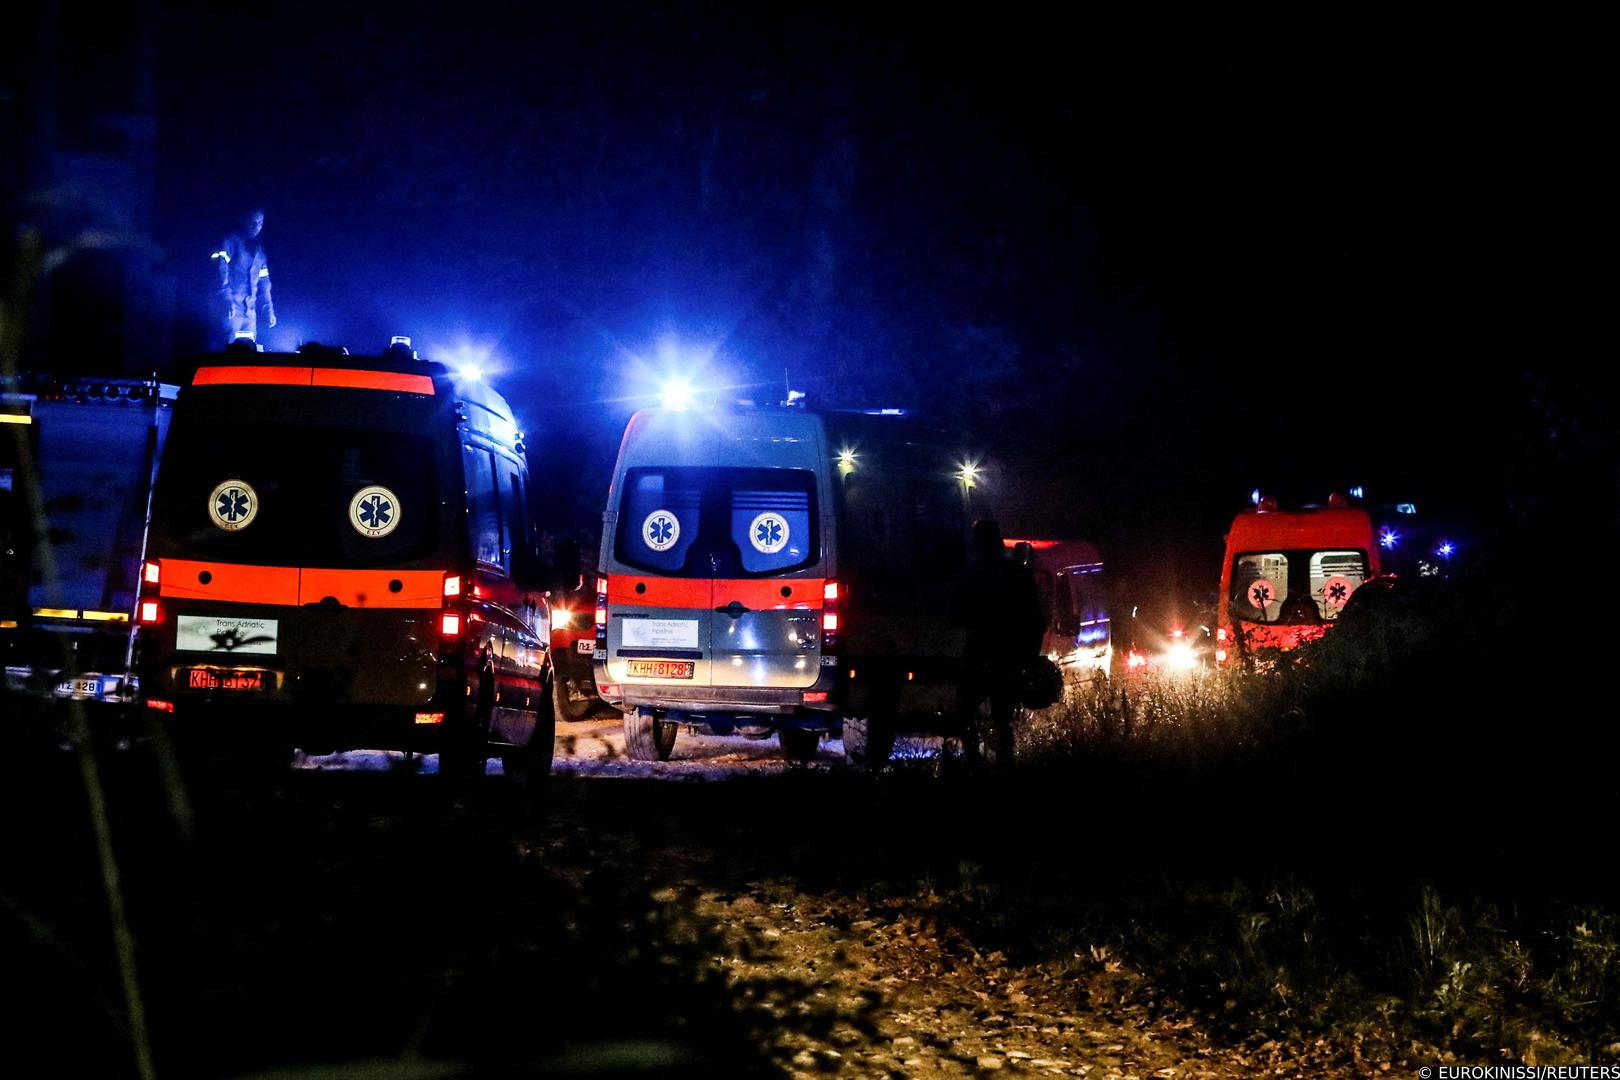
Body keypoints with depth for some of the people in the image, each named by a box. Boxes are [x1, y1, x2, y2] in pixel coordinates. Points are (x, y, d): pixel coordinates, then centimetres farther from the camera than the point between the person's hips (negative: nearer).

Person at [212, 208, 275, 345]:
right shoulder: (231, 241, 0)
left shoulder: (259, 249, 21)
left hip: (250, 308, 6)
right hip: (233, 303, -6)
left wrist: (269, 309, 15)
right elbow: (221, 268, -12)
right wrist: (226, 297, -25)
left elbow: (263, 282, 24)